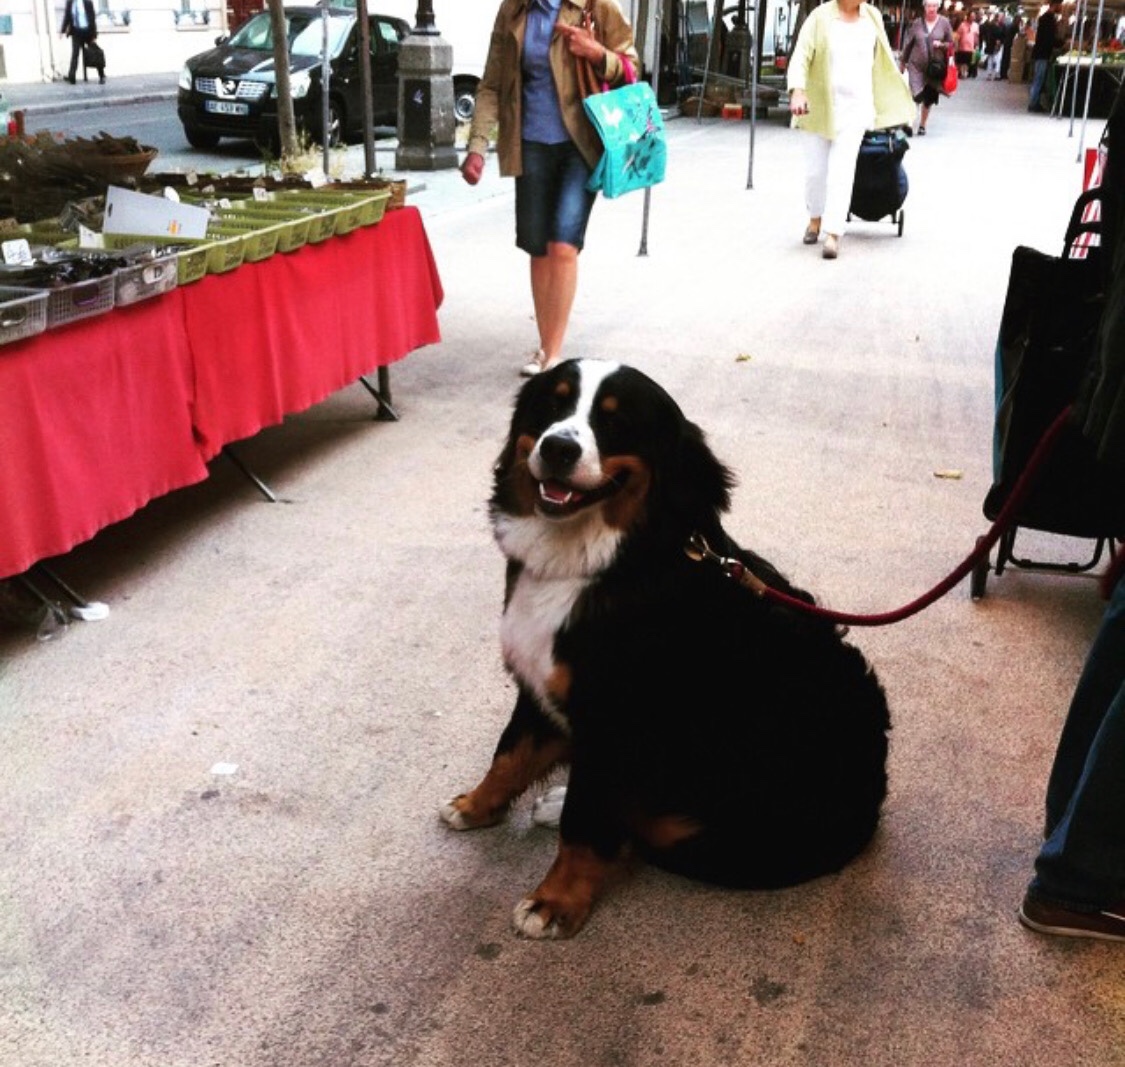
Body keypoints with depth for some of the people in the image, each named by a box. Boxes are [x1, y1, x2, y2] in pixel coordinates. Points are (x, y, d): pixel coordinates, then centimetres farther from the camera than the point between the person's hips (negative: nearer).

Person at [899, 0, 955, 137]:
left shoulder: (944, 22, -2)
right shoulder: (916, 23, -1)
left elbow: (951, 44, 4)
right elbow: (907, 44, 7)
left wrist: (941, 45, -17)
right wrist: (902, 61, 12)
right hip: (916, 65, -1)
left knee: (929, 98, 9)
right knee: (916, 95, -17)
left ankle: (922, 125, 26)